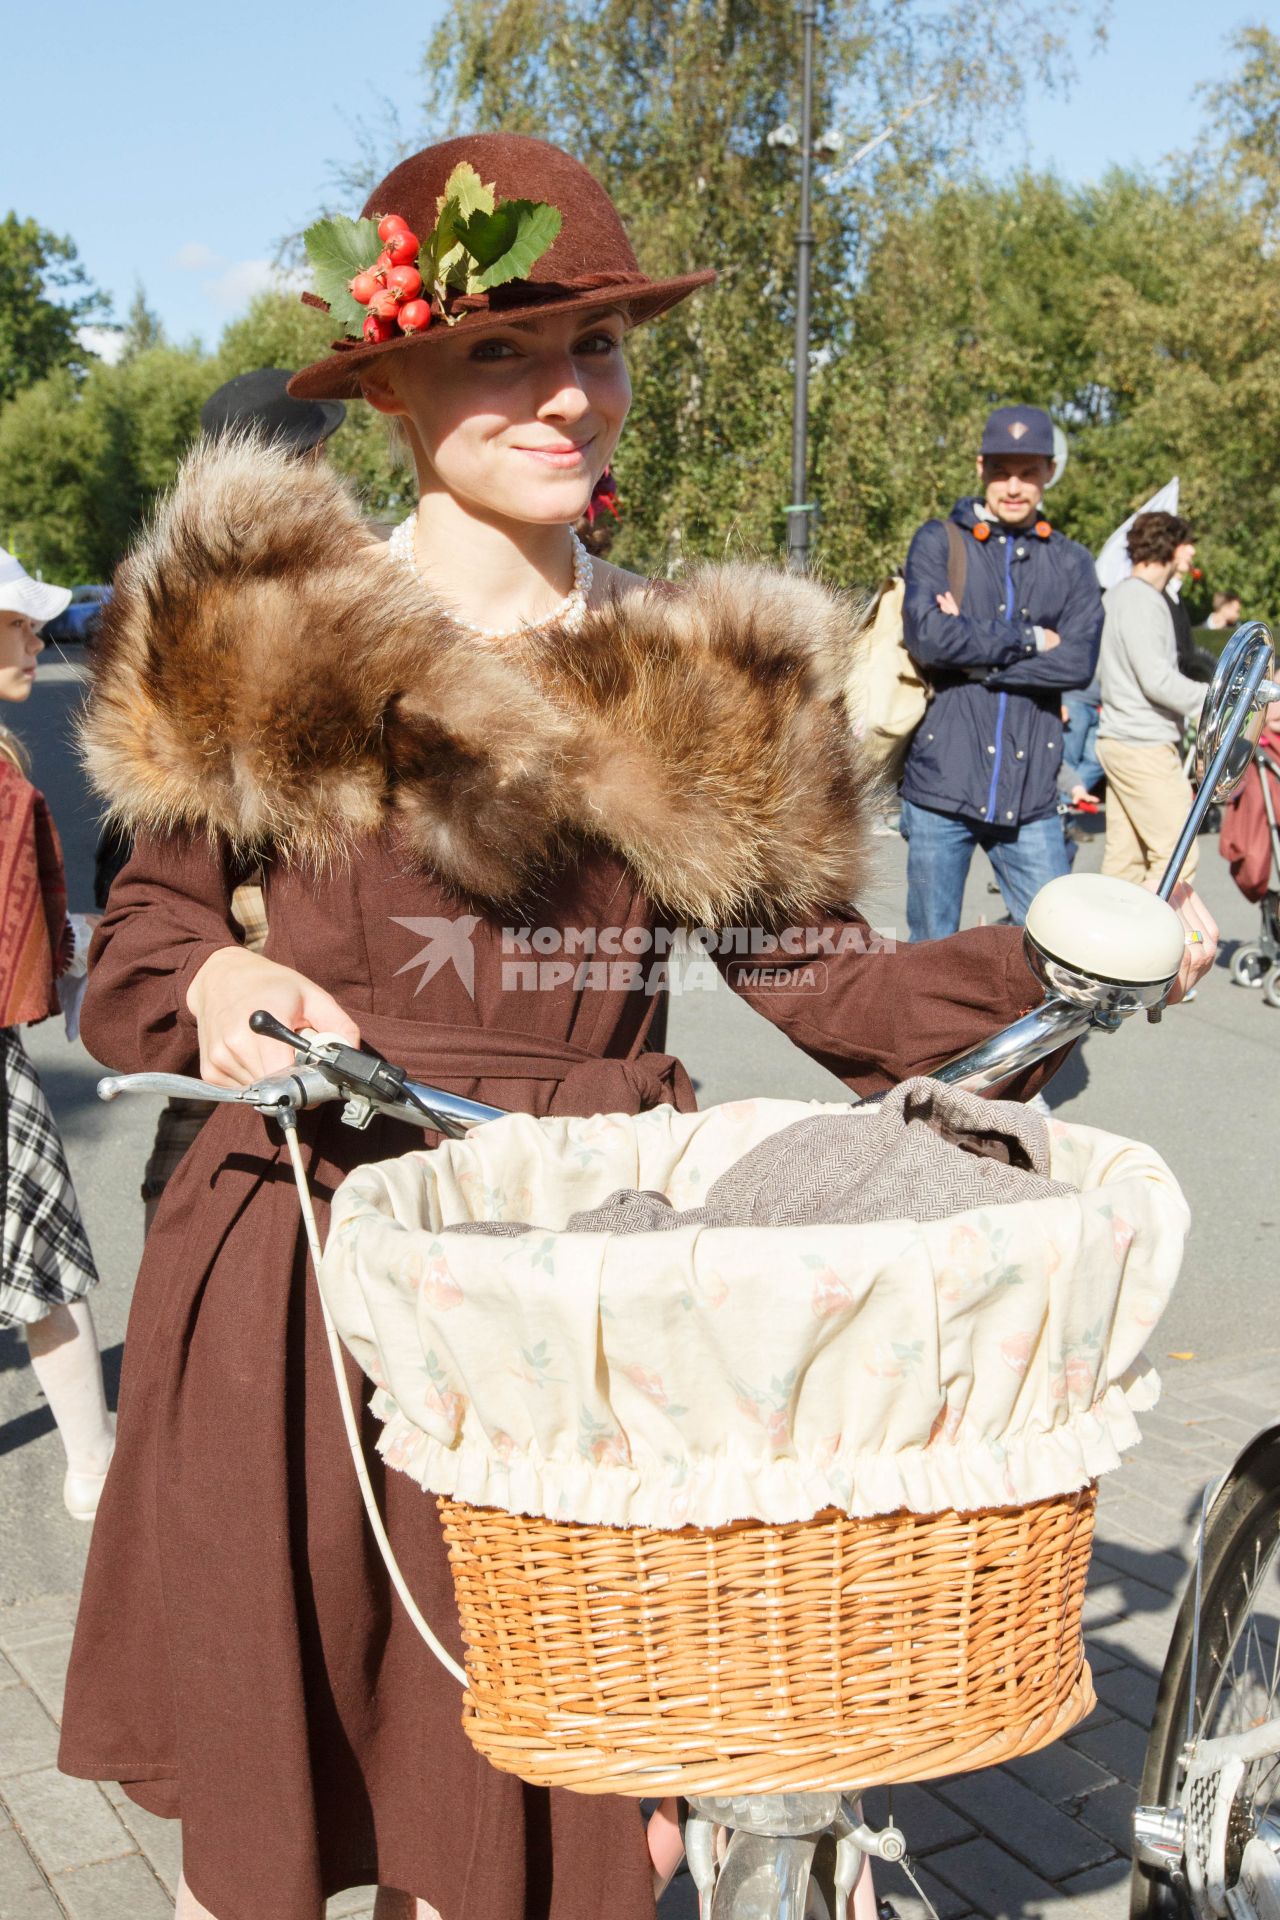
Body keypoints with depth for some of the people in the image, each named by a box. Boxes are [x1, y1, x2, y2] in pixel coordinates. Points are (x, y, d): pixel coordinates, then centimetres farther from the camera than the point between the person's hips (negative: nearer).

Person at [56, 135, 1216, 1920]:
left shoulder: (707, 690, 5)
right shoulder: (261, 632, 0)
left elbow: (821, 974, 3)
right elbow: (142, 930, 7)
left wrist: (1045, 961, -11)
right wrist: (210, 984, -14)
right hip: (306, 1278, -1)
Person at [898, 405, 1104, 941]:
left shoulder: (1071, 563, 12)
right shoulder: (939, 542, 6)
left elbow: (1077, 663, -4)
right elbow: (926, 634, -12)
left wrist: (973, 653, -10)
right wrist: (1030, 639, -6)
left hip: (1029, 795, 2)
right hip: (942, 782, -2)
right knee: (932, 950, 5)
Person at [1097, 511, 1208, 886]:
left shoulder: (1117, 594, 17)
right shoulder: (1143, 601, -14)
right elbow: (1158, 681, -21)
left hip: (1117, 740, 10)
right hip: (1146, 747, -10)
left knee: (1124, 857, 10)